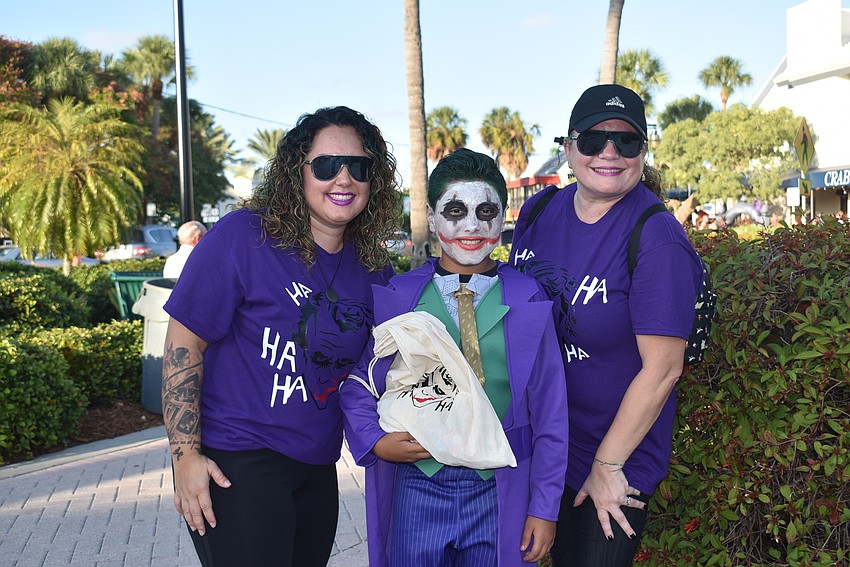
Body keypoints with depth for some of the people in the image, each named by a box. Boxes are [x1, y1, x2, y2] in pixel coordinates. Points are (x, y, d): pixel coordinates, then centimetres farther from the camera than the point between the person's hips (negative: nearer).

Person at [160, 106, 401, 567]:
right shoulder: (243, 236, -16)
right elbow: (183, 343, -14)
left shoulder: (372, 267, 1)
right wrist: (185, 455, -15)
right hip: (235, 462, -6)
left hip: (318, 469, 6)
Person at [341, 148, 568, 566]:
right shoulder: (395, 297, 0)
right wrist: (376, 441, -11)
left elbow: (549, 411, 1)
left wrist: (544, 508, 2)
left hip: (499, 497, 0)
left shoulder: (529, 302, -1)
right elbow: (357, 384, 7)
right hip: (416, 490, 0)